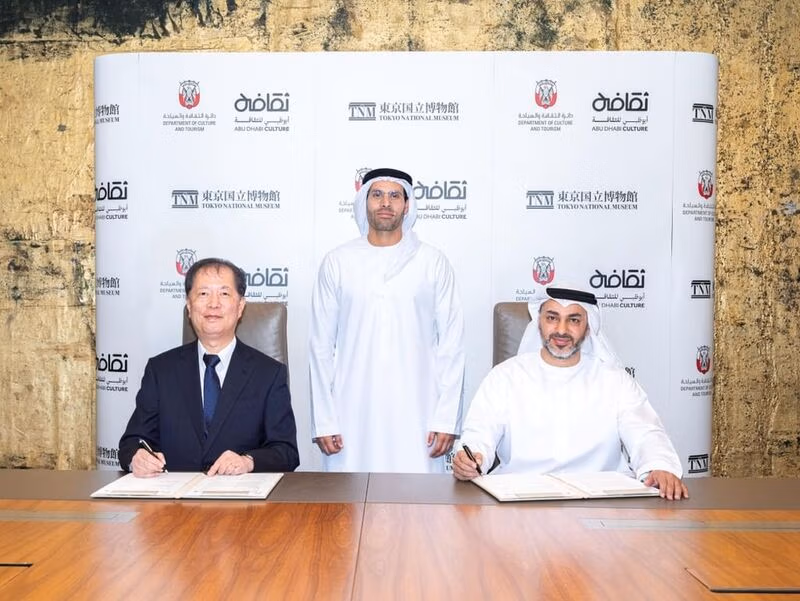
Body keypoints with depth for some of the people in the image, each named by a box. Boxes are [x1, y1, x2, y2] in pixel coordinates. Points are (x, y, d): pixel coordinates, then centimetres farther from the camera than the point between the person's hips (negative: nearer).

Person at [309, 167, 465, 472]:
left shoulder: (433, 262, 5)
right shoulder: (337, 262, 6)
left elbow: (451, 344, 3)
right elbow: (321, 346, 6)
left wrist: (447, 419, -3)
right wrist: (323, 421, 1)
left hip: (416, 416, 0)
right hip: (353, 416, 1)